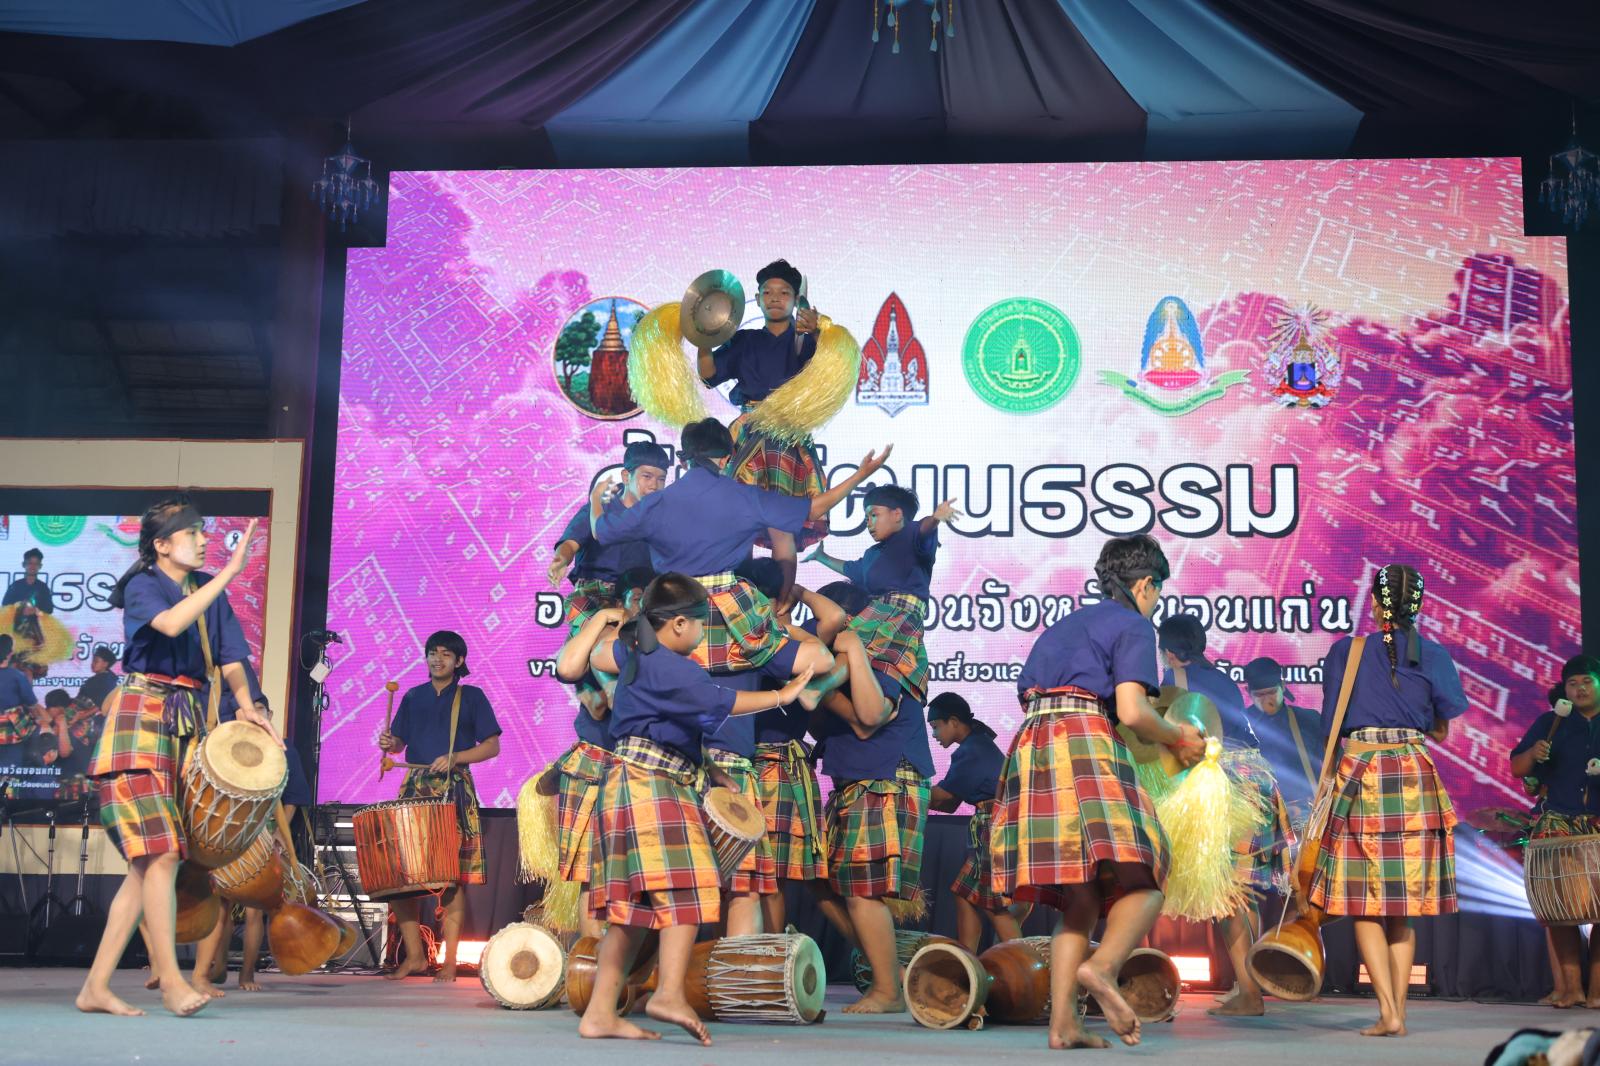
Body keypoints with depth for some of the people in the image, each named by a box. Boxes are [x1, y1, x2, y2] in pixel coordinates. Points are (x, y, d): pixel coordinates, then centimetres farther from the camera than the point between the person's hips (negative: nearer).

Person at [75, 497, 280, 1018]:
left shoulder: (208, 590, 15)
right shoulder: (142, 585, -3)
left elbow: (229, 656, 10)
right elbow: (170, 623, -25)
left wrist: (245, 704, -8)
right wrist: (230, 571, -27)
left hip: (186, 725, 6)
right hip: (140, 721, -6)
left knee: (148, 861, 2)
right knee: (160, 853, -14)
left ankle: (96, 986, 7)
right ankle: (169, 979, -8)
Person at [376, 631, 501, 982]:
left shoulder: (471, 697, 5)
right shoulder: (413, 697, 16)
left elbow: (492, 746, 0)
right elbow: (399, 742, 19)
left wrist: (454, 757, -13)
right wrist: (388, 743, -4)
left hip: (454, 789, -3)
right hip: (415, 786, 4)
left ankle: (449, 960, -1)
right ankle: (414, 955, 5)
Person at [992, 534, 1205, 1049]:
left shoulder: (1064, 625, 29)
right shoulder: (1132, 625, 6)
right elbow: (1131, 712, -9)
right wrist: (1176, 737, 11)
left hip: (1031, 749, 7)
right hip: (1086, 748, -7)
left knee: (1080, 902, 8)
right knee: (1142, 884, -6)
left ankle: (1062, 1023, -4)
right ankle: (1103, 967, -32)